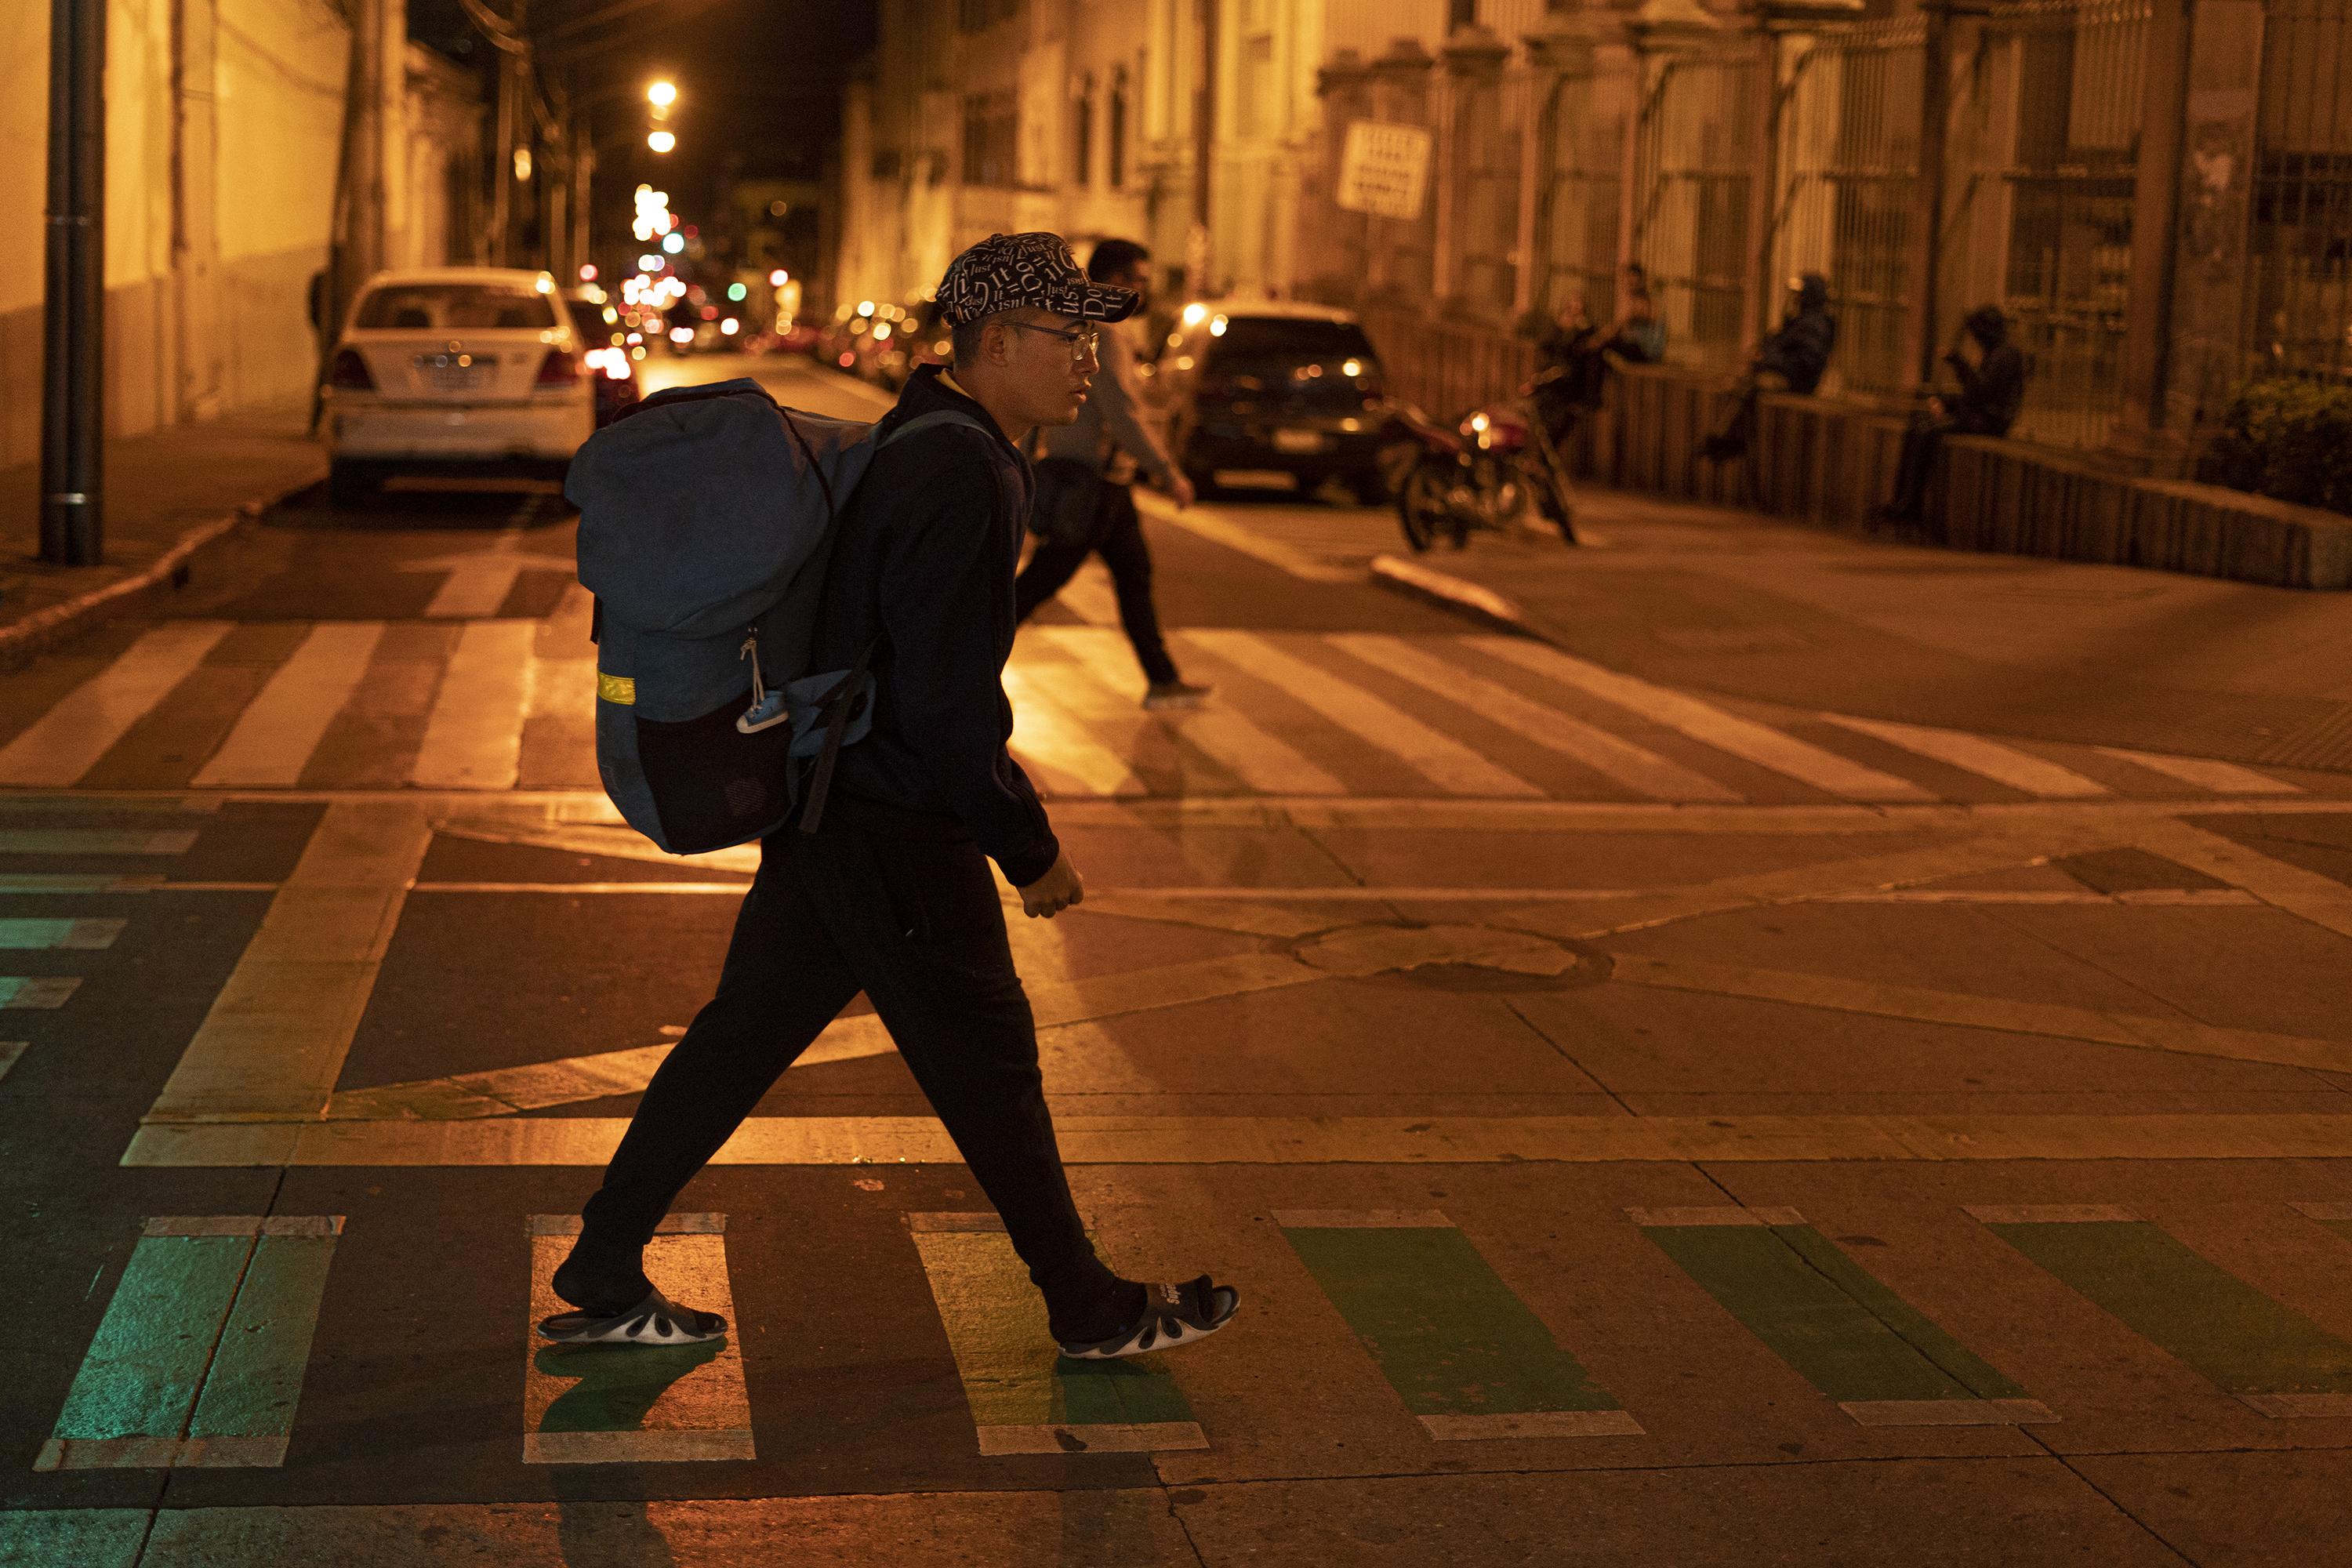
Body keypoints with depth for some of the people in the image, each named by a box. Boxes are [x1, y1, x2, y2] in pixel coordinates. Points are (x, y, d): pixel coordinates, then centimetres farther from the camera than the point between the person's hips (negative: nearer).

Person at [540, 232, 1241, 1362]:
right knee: (987, 1064, 4)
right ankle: (1091, 1310, 20)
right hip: (896, 837, -10)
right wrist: (1032, 850, -14)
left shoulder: (913, 446, 10)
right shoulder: (967, 482, -22)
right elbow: (948, 707, -25)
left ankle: (602, 1280, 21)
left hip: (824, 806, 10)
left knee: (743, 1036, 14)